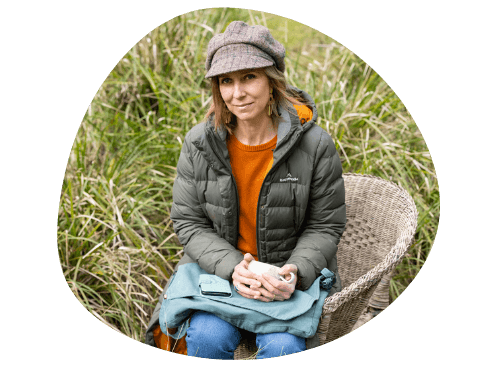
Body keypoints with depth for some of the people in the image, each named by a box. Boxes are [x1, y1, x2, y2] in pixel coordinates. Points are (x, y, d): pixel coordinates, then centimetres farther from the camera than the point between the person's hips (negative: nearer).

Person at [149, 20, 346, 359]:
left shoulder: (315, 145, -10)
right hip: (218, 268, 1)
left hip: (290, 272, -1)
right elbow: (188, 222, -2)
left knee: (283, 344, -25)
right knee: (208, 335, -24)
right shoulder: (198, 144, -5)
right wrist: (233, 268, -19)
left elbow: (326, 226, -2)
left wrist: (295, 274, -21)